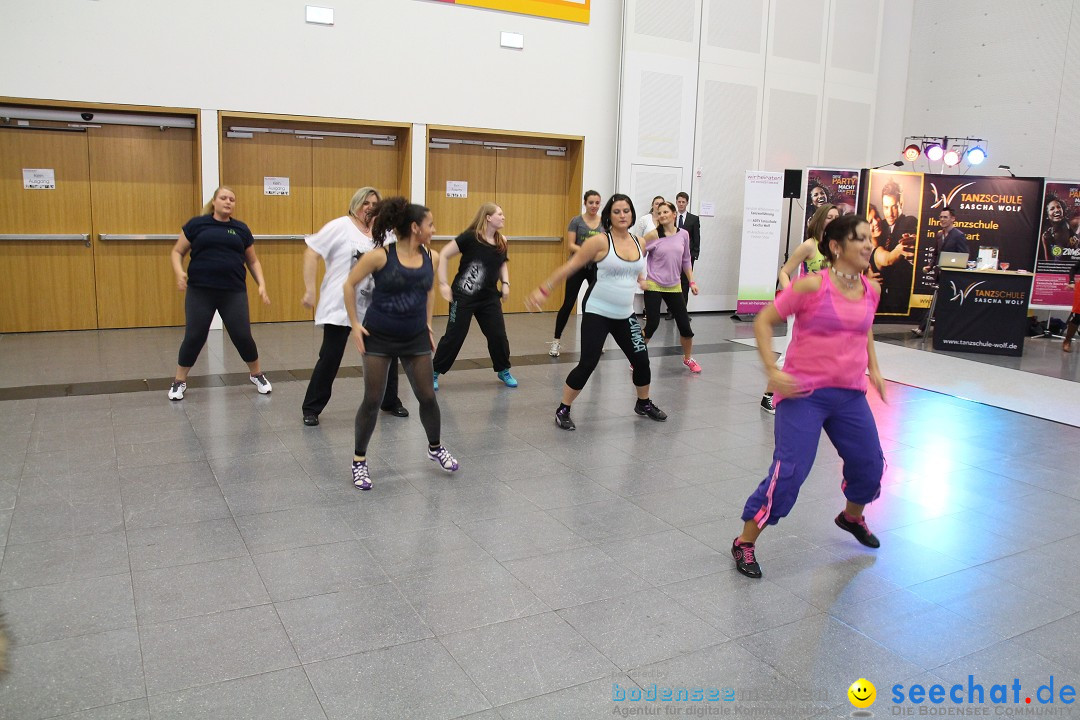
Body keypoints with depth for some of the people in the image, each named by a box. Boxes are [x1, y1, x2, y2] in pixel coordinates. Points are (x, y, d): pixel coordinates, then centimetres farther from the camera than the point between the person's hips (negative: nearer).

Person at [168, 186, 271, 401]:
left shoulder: (241, 229, 9)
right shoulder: (197, 224, 3)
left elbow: (253, 261, 15)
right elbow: (177, 252, 7)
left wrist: (262, 284, 2)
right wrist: (179, 272, -12)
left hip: (234, 292, 1)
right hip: (200, 291, -1)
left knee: (242, 336, 0)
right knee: (194, 337, 1)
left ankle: (257, 375, 23)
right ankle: (179, 381, 19)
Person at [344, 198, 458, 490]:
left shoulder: (432, 257, -2)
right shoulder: (380, 255, -16)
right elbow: (350, 284, -5)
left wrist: (428, 325, 13)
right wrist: (355, 324, -7)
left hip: (415, 337, 4)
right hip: (378, 336, -4)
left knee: (427, 396, 8)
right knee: (372, 400, 1)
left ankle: (435, 448, 33)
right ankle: (359, 460, 19)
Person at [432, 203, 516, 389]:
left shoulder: (501, 242, 4)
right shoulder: (470, 237, -14)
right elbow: (443, 255, -12)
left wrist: (505, 283, 4)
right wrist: (443, 284, -15)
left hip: (490, 297, 5)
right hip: (464, 296, -5)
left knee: (498, 335, 4)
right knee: (454, 336, -1)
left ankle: (503, 370, 26)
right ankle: (434, 372, 14)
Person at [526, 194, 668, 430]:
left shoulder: (639, 243, 4)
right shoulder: (600, 241, -12)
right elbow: (569, 266, -12)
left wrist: (640, 281, 11)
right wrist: (543, 289, -16)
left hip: (625, 315, 6)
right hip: (597, 313, -5)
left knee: (641, 359, 10)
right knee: (587, 364, -10)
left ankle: (644, 404, 35)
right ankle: (563, 410, 7)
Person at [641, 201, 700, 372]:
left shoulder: (683, 234, 2)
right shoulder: (654, 235, -8)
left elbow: (686, 260, 12)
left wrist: (692, 281, 9)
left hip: (673, 286, 4)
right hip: (653, 286, -3)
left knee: (684, 324, 4)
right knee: (652, 324, -11)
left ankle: (688, 358, 26)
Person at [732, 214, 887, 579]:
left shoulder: (870, 290, 4)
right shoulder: (812, 286, -15)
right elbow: (763, 321, -11)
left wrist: (873, 369, 17)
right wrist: (772, 371, -18)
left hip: (850, 394, 7)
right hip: (804, 394, -6)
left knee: (870, 464, 17)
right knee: (790, 471, -12)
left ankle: (852, 516, 50)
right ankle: (745, 543, 4)